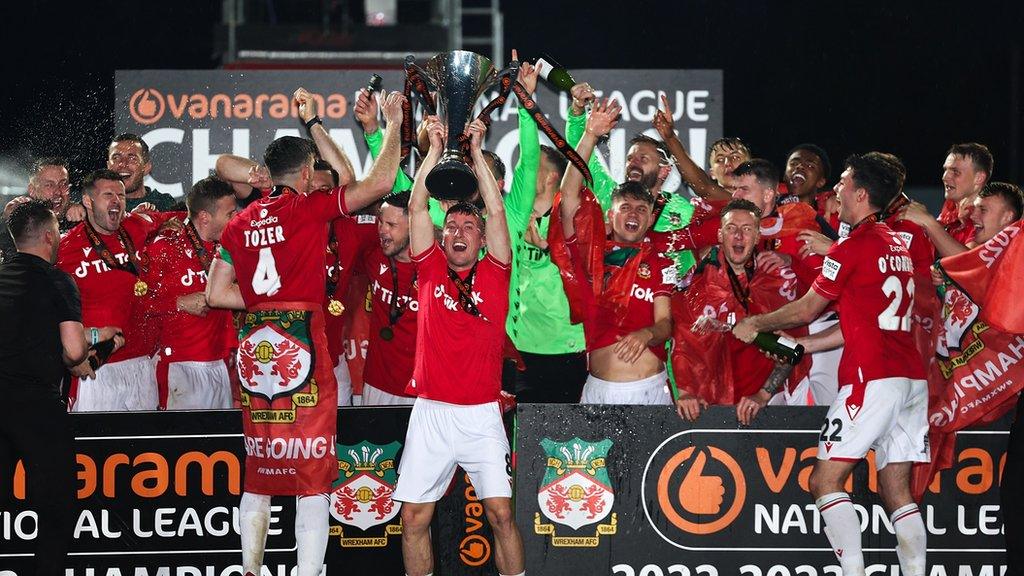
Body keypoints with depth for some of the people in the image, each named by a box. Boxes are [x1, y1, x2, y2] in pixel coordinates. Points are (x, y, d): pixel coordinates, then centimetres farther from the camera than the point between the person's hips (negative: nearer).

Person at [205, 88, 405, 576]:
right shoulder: (309, 209, -4)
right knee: (312, 480, -4)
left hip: (254, 354, 5)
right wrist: (393, 126, 9)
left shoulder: (241, 223, 11)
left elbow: (216, 293, 11)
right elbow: (377, 184, -4)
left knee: (258, 476, 13)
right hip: (302, 349, -5)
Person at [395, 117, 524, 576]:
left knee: (500, 512, -6)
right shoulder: (430, 270, 9)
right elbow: (417, 207, 3)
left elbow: (496, 210, -2)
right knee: (414, 517, 0)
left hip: (481, 414, -1)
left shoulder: (493, 273, 6)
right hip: (430, 413, 1)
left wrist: (477, 153, -2)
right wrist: (435, 151, 1)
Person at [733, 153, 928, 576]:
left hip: (872, 378, -8)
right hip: (912, 377, 8)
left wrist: (755, 325, 19)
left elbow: (806, 310, 5)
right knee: (896, 491, 6)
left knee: (826, 481, -6)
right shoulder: (897, 244, 18)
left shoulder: (852, 247, -6)